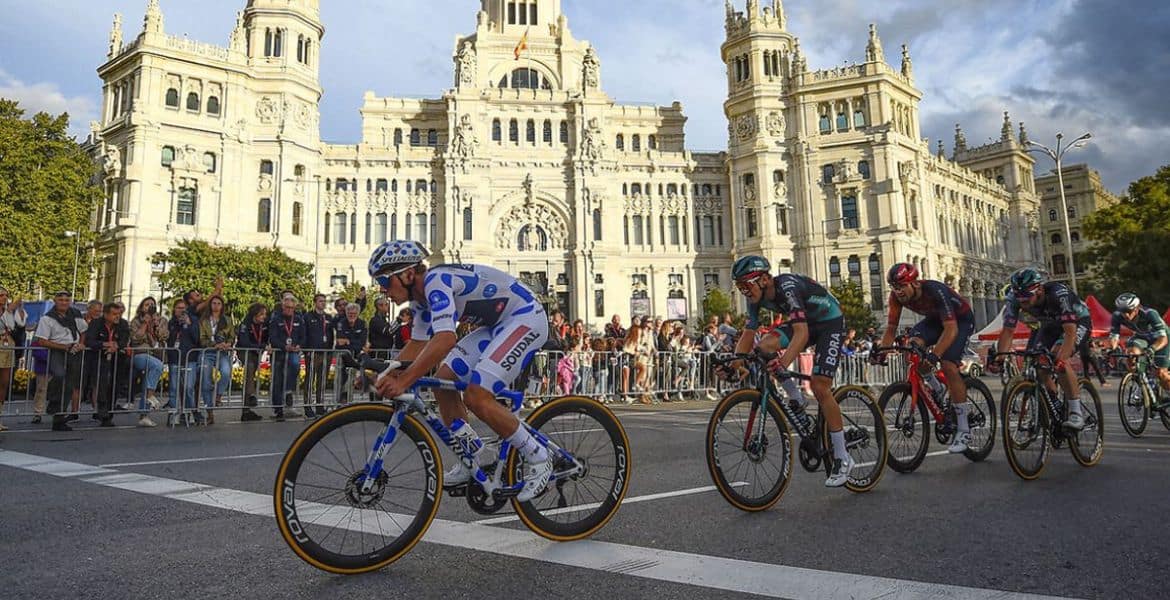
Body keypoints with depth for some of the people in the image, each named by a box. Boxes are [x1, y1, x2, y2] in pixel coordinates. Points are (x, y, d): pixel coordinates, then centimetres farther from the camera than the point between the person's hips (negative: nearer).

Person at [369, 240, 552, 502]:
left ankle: (538, 459, -3)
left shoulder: (436, 281, -25)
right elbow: (418, 344, 10)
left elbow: (445, 338, -39)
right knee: (443, 382, 3)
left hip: (526, 318, -10)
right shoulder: (422, 295, 5)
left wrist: (404, 380, -40)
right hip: (497, 325, 10)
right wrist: (389, 374, -6)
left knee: (476, 397, -19)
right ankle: (473, 463, 15)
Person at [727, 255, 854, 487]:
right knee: (764, 348, -18)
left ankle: (842, 459, -4)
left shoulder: (788, 288, -34)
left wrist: (783, 361, -59)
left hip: (830, 322, -7)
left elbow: (801, 333, -44)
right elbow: (747, 334, -9)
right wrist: (734, 363, -24)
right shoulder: (757, 298, -11)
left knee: (820, 387, -17)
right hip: (805, 322, 7)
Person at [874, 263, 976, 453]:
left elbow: (951, 329, -43)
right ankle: (936, 389, 2)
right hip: (935, 319, 5)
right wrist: (880, 351, -35)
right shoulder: (897, 296, -21)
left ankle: (964, 431, -13)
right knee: (913, 344, -25)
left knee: (948, 366, -22)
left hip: (961, 320, -5)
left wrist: (934, 355, -56)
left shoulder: (936, 291, -37)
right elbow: (891, 328, -18)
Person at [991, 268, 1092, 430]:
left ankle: (1076, 413, -20)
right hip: (1050, 325, 5)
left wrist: (1060, 360, -56)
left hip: (1078, 323, -5)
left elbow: (1070, 332, -43)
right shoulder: (1015, 298, -26)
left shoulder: (1059, 294, -38)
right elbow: (1008, 330, -23)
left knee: (1057, 357, -30)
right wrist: (999, 356, -39)